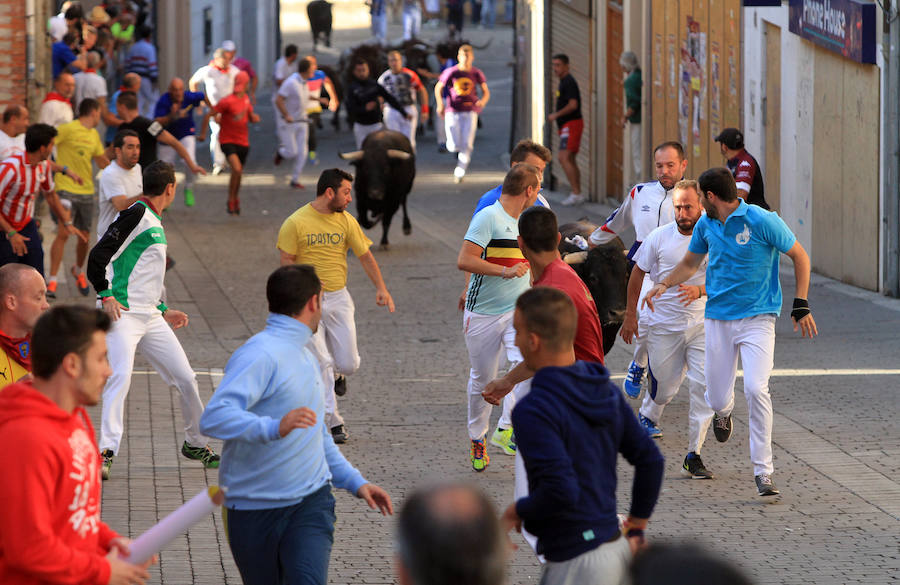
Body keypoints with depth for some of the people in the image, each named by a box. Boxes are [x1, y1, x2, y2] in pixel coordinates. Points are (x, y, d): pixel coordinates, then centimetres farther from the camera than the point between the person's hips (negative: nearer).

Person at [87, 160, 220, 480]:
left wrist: (164, 311, 30)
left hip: (151, 318, 9)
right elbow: (98, 256, -17)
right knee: (121, 376, -24)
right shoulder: (136, 215, -10)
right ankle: (106, 451, -27)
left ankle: (195, 443, 25)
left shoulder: (154, 222, 19)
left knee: (185, 378, 8)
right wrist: (106, 296, -22)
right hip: (124, 314, -9)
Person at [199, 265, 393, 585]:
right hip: (254, 509, -6)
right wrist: (275, 427, -42)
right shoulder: (259, 355, -14)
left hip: (311, 501, 6)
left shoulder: (305, 357, 18)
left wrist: (355, 481, 25)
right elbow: (215, 417, -29)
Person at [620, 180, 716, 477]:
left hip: (702, 325, 0)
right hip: (664, 326, 0)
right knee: (664, 386, 9)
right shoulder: (659, 237, -3)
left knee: (703, 386, -11)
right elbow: (637, 274, 9)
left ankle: (694, 455, -4)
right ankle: (648, 415, 45)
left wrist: (700, 291, -24)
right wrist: (630, 315, 9)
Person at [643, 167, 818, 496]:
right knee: (717, 399, 3)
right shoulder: (706, 225, 7)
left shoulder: (761, 221, -10)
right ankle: (723, 412, 45)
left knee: (756, 389, -21)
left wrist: (800, 305, -7)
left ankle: (763, 471, -12)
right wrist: (664, 284, 8)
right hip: (718, 318, 5)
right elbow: (690, 263, 25)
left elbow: (799, 256, -2)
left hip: (757, 317, -5)